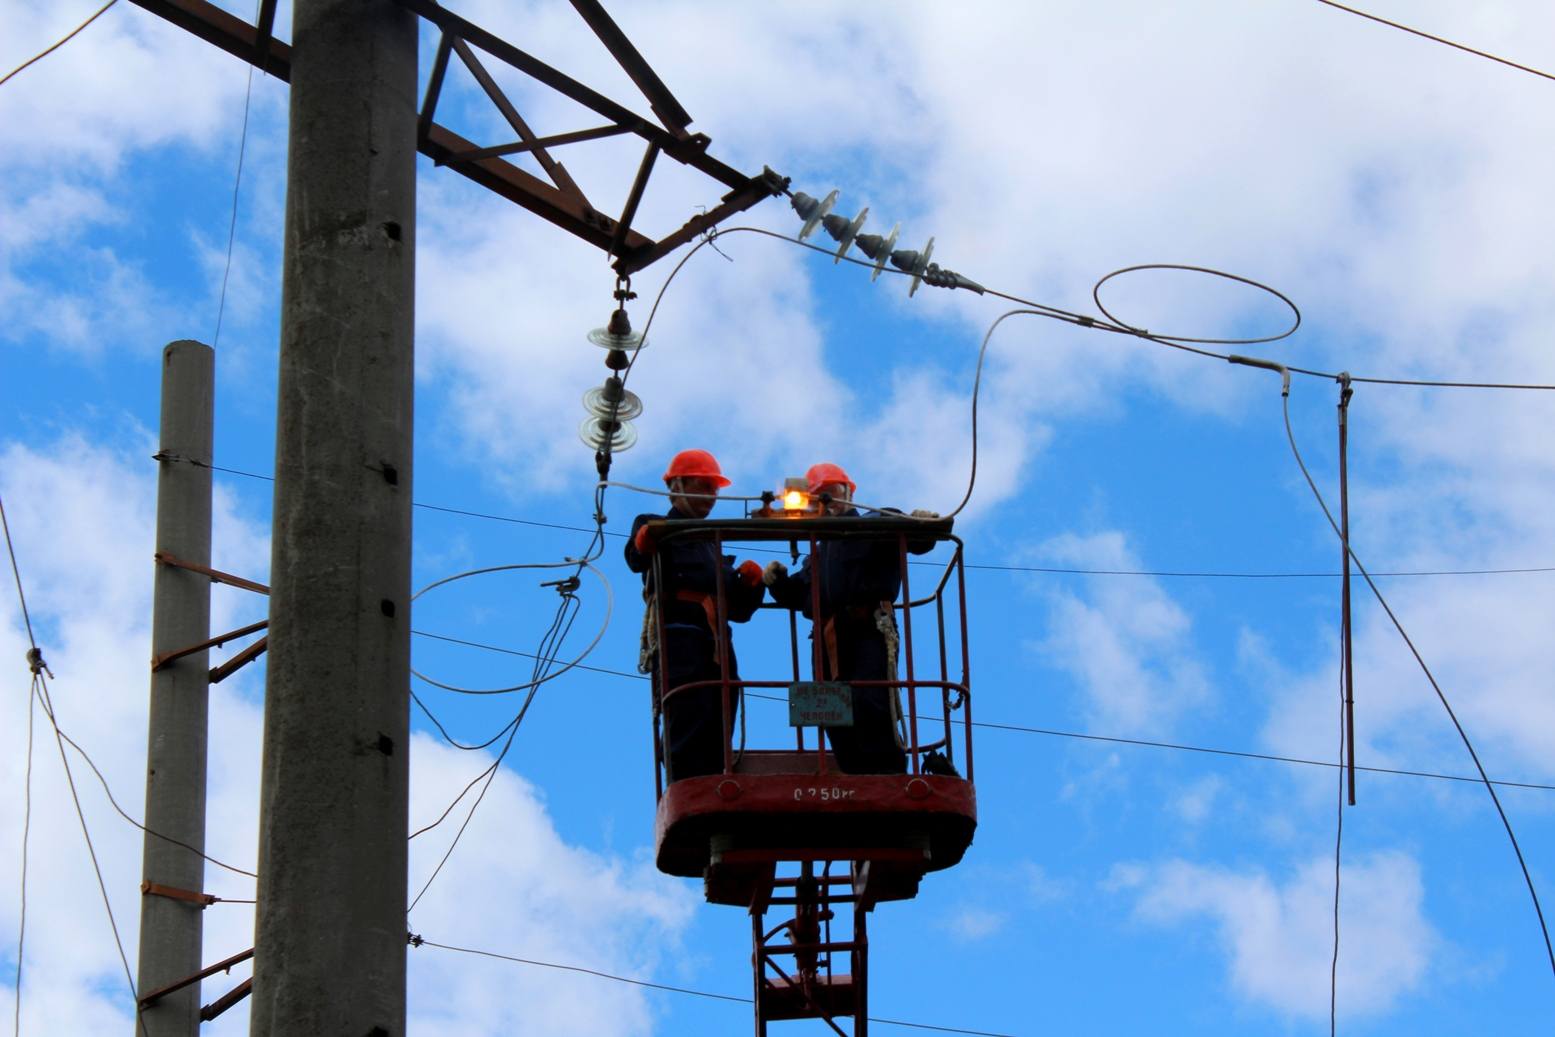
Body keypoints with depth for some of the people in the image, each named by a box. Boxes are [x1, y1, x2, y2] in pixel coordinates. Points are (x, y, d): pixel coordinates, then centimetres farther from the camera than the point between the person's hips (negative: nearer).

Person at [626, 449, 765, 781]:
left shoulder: (711, 544, 34)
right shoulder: (656, 528, 14)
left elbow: (738, 609, 31)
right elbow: (636, 559, -12)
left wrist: (750, 585, 9)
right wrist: (643, 543, -36)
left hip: (717, 643, 7)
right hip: (678, 638, -7)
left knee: (717, 739, -4)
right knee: (688, 727, -20)